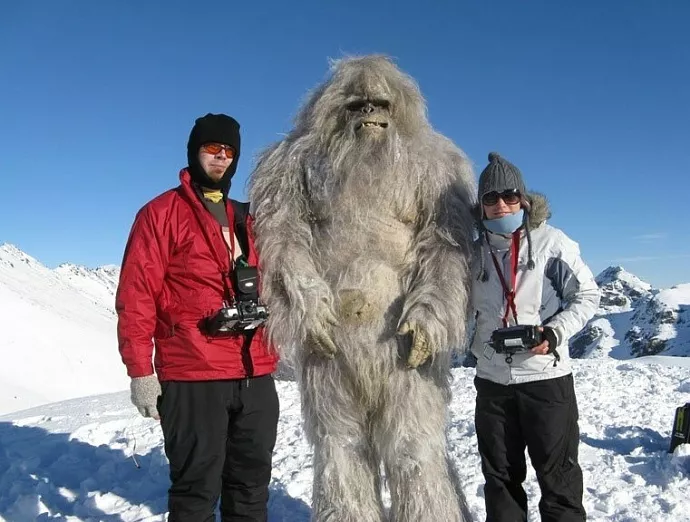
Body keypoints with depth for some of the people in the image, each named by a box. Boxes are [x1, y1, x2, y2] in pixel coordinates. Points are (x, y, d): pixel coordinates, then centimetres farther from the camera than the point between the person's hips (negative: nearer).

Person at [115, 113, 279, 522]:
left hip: (256, 374, 6)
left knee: (252, 483, 16)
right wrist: (141, 370, -12)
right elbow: (136, 295, -7)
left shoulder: (246, 220, 17)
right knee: (197, 487, 4)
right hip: (192, 376, -5)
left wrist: (270, 353, 16)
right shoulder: (162, 213, -1)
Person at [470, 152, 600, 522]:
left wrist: (555, 333, -16)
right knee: (499, 475, 15)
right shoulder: (475, 252, 7)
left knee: (558, 474, 7)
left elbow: (587, 296, -2)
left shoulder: (551, 242, -4)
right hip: (492, 381, 4)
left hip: (546, 377, -4)